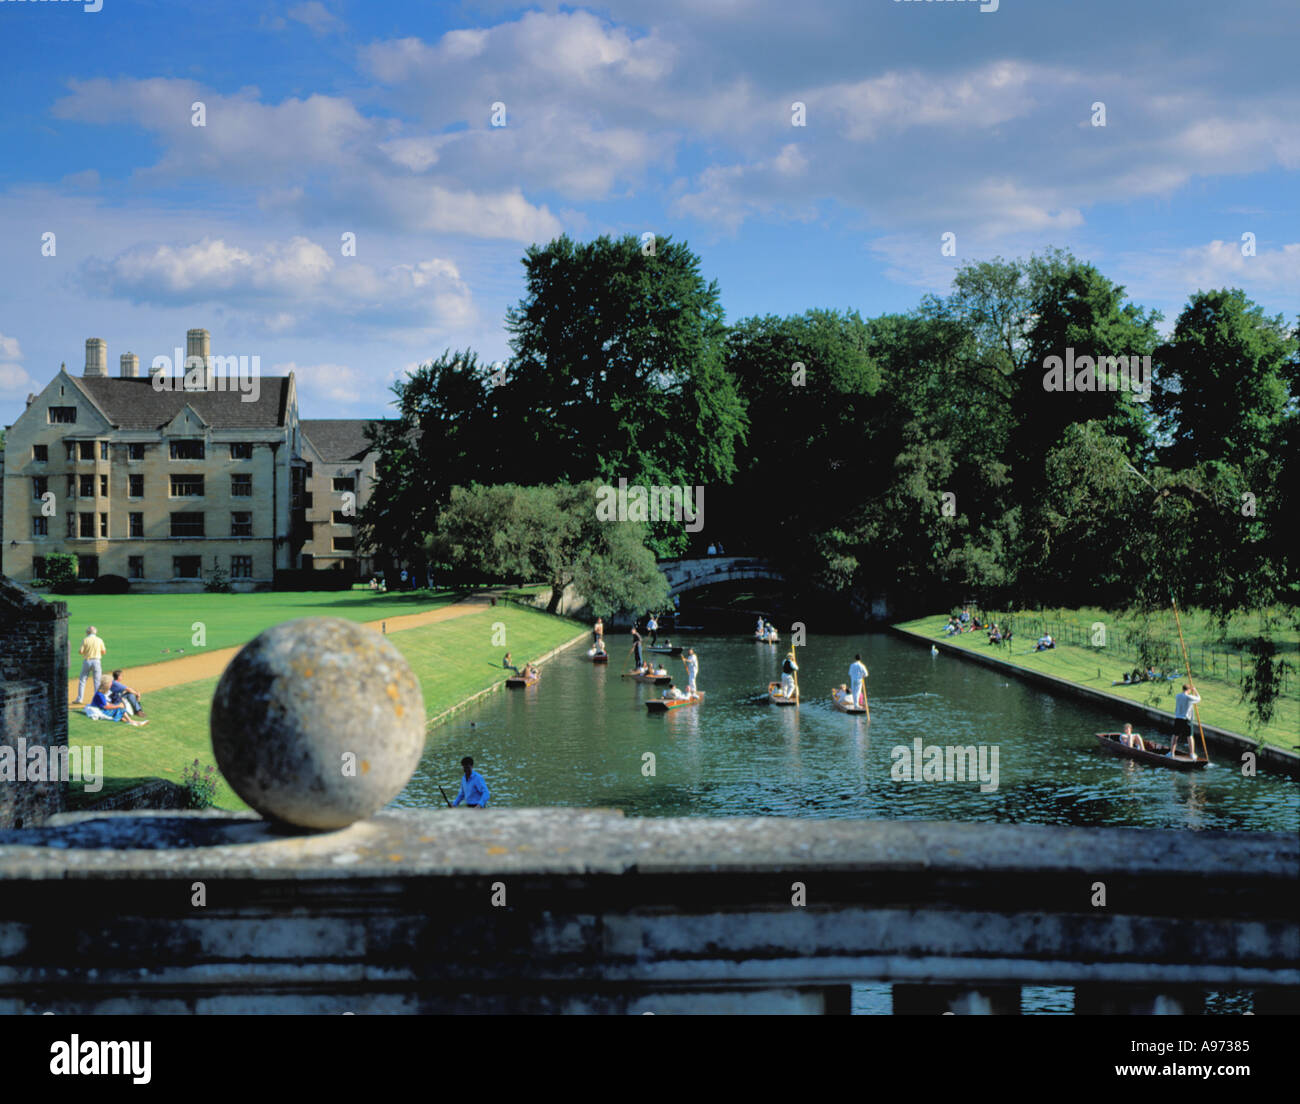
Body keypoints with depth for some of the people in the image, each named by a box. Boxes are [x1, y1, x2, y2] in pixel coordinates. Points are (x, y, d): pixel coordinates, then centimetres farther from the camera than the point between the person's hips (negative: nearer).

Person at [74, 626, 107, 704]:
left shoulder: (85, 640, -5)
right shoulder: (99, 640, 0)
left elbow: (80, 651, -8)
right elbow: (103, 651, 3)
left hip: (87, 661, -1)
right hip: (96, 661, 1)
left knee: (82, 680, 8)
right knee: (97, 681, 4)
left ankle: (79, 699, 5)